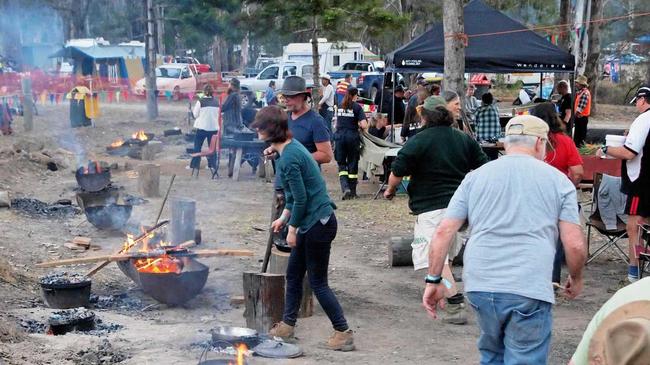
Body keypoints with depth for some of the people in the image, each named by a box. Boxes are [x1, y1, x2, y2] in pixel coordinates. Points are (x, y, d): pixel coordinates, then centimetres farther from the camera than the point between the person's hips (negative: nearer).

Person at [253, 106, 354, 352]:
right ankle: (287, 325, 28)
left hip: (318, 224, -10)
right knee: (293, 274, 17)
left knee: (318, 282, -1)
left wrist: (292, 229, -9)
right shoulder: (292, 148, 9)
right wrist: (284, 217, 21)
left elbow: (301, 198, -20)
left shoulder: (289, 158, -21)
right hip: (310, 223, 10)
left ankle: (343, 332, 6)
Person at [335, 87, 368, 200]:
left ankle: (345, 187, -14)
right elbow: (364, 125, -12)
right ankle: (352, 192, 14)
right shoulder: (357, 107, -4)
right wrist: (359, 124, 9)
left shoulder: (340, 106, 9)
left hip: (339, 136, 3)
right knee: (353, 165, 8)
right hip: (352, 137, -2)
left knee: (341, 164, 8)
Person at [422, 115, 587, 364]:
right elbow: (575, 245, 1)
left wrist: (433, 280, 12)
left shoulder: (475, 177, 11)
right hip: (529, 290, -3)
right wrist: (576, 279, 19)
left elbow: (443, 233, 5)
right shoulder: (558, 180, 6)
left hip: (479, 286, 3)